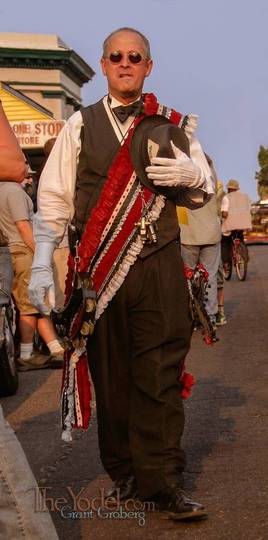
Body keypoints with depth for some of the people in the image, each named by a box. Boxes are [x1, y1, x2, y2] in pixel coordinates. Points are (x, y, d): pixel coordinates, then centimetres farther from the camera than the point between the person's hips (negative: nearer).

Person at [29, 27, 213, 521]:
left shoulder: (172, 124, 13)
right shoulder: (80, 125, 9)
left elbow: (202, 195, 16)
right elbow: (54, 199, 4)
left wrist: (191, 174, -9)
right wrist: (41, 266, -6)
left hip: (159, 266, 0)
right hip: (98, 268, 0)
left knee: (160, 376, -2)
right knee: (110, 375, 6)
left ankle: (162, 481, 6)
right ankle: (123, 473, 20)